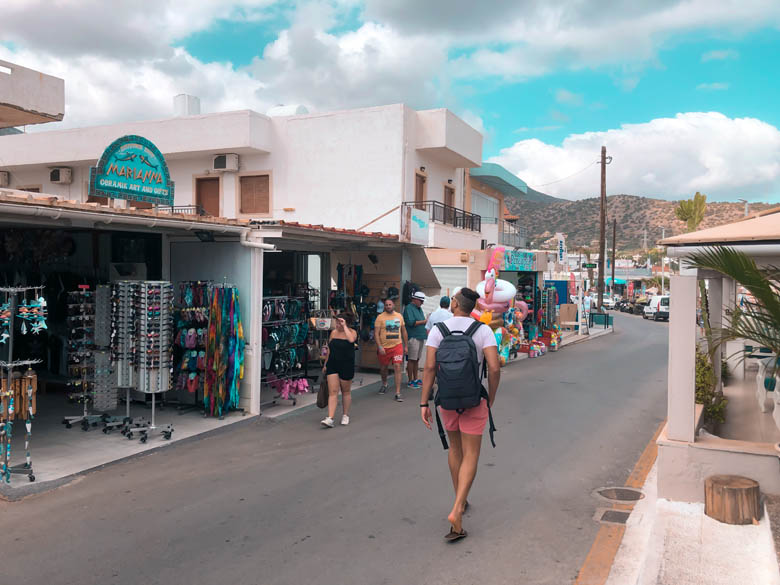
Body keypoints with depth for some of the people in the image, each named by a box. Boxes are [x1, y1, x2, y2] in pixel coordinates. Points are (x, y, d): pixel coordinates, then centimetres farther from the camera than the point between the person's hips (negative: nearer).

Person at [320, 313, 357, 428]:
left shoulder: (352, 332, -7)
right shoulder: (333, 332, 5)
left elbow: (351, 339, -32)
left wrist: (344, 326, -23)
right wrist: (325, 364, 16)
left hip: (346, 366, -3)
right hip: (332, 365, 3)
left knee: (346, 391, 12)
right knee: (332, 392, -4)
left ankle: (345, 416, 28)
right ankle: (330, 419, -9)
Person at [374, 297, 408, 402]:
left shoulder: (399, 316, 7)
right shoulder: (380, 317, -4)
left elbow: (403, 331, 15)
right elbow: (376, 333, -8)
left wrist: (406, 345, 13)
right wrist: (379, 347, -16)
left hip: (397, 346, 1)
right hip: (384, 347, -1)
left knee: (397, 367, -11)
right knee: (383, 368, 14)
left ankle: (398, 393, -10)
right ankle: (384, 384, 44)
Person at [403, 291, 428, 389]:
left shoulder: (419, 308, 18)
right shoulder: (409, 308, -8)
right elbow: (411, 322, -18)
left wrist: (426, 330, 7)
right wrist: (424, 321, -12)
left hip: (421, 337, 8)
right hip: (413, 337, -8)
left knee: (417, 359, 13)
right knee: (411, 359, -4)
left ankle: (415, 379, 20)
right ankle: (410, 381, 0)